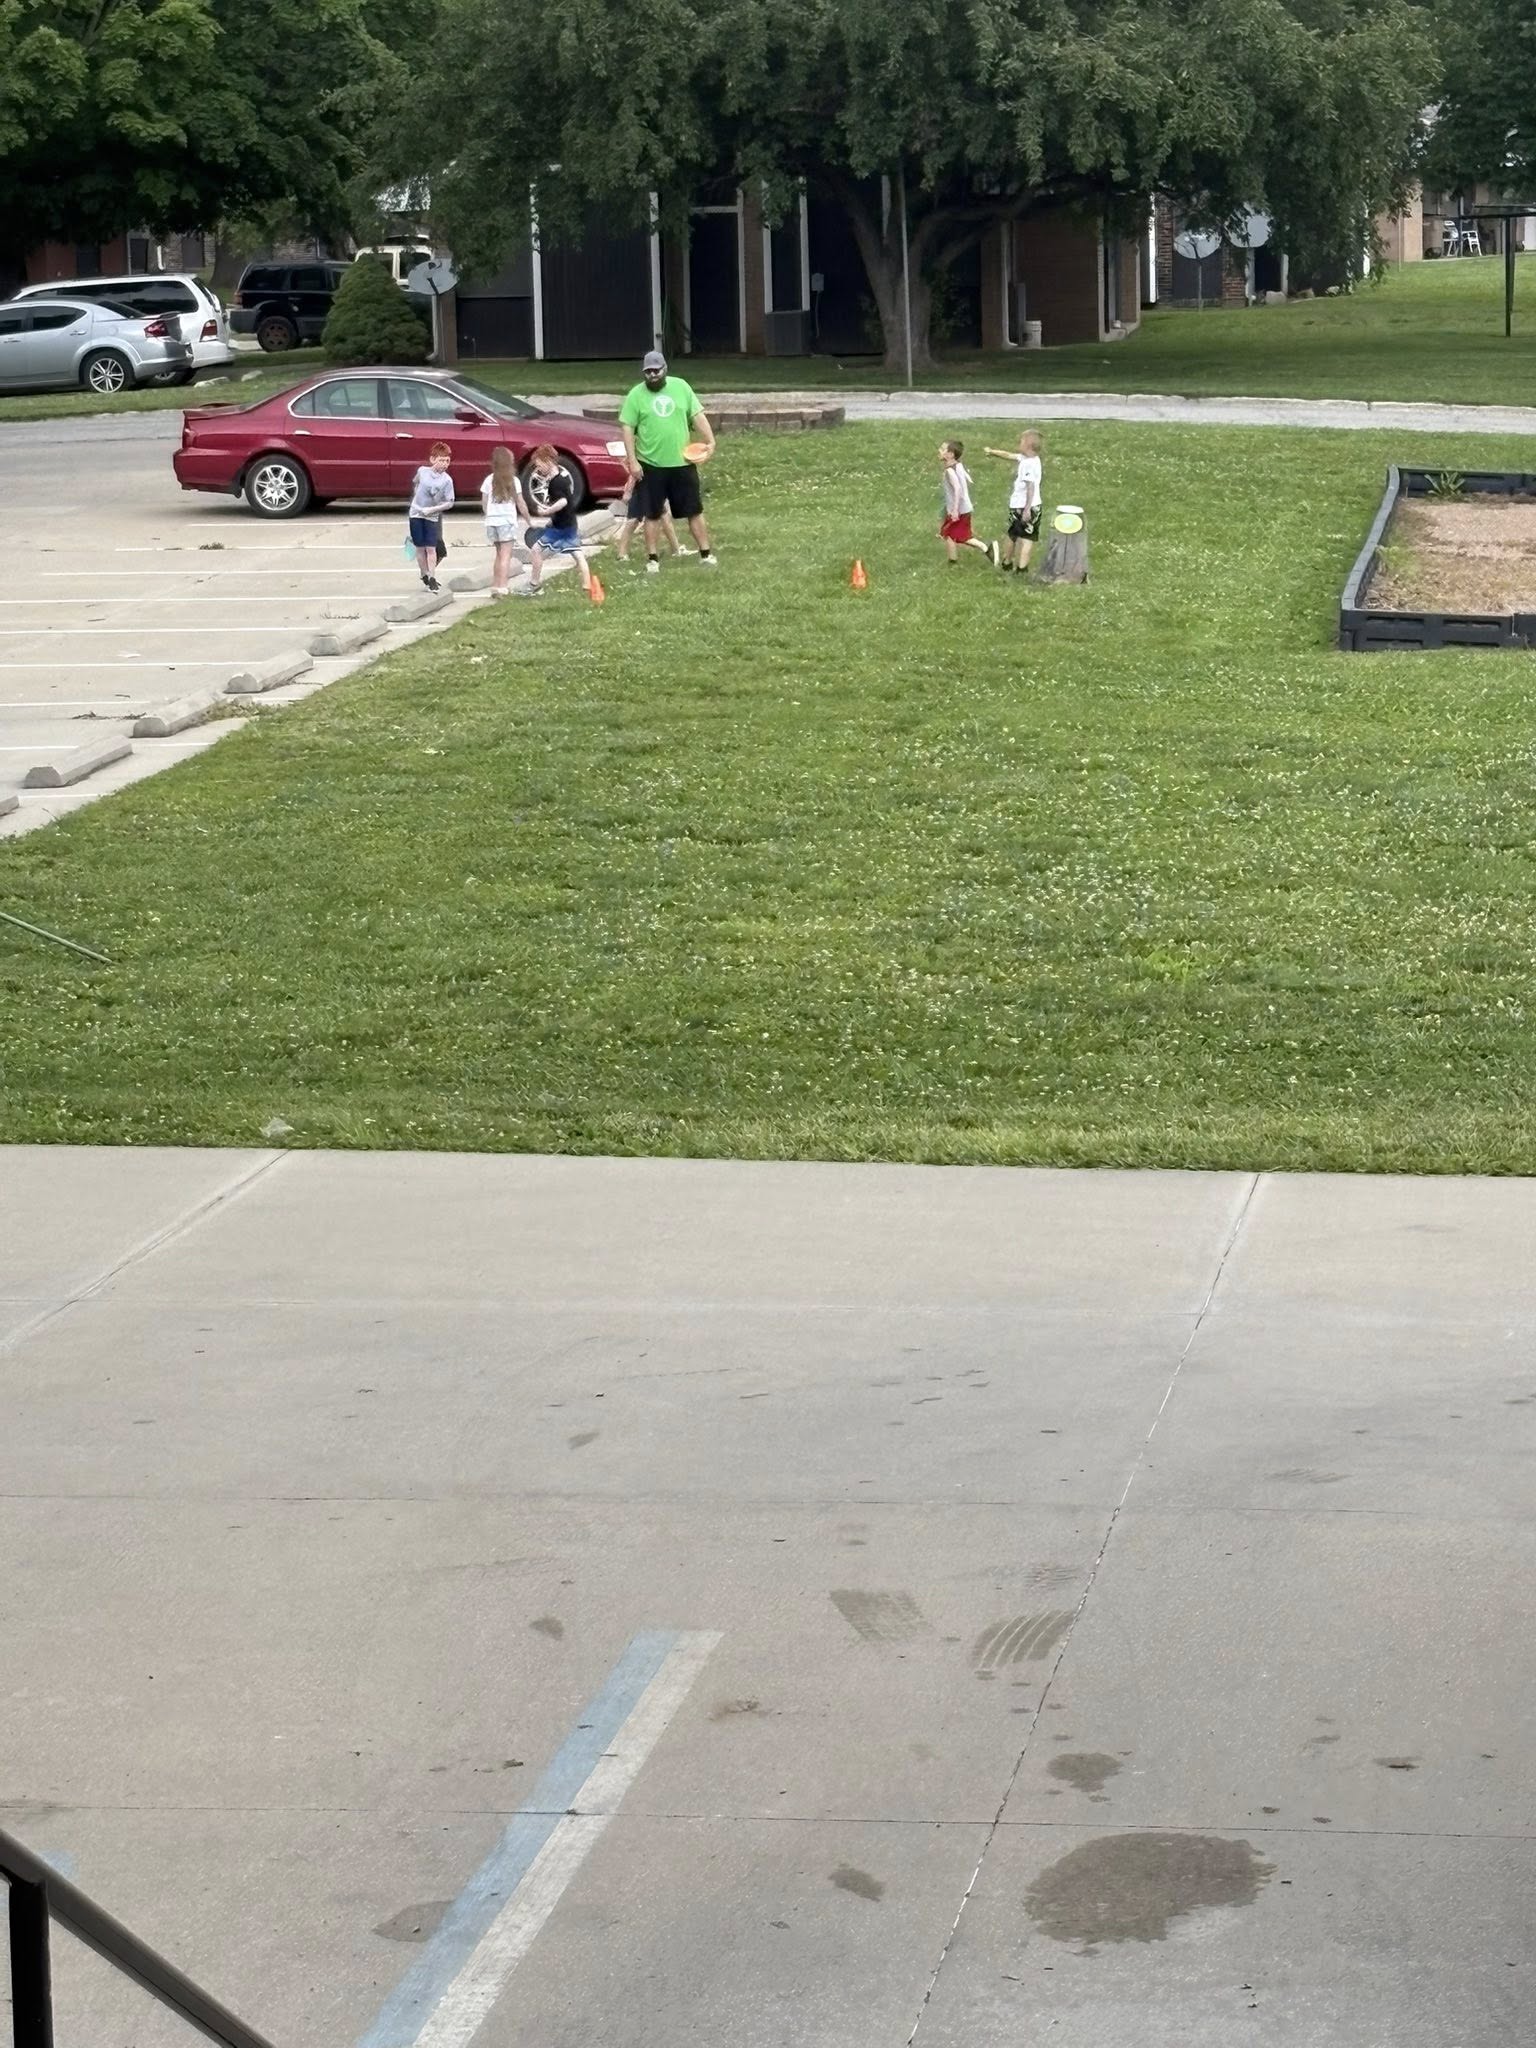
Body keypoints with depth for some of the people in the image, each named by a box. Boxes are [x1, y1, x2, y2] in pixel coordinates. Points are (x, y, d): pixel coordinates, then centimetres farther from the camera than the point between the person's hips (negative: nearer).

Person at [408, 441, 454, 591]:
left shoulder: (447, 480, -12)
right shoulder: (422, 471, -6)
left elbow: (449, 502, -10)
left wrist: (432, 509, -17)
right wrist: (416, 498, 10)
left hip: (432, 516, -1)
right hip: (416, 514, 2)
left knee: (431, 548, -5)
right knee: (420, 548, 5)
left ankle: (432, 579, -1)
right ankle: (424, 575, 17)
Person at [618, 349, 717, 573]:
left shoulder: (681, 387, 3)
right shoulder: (636, 395, -3)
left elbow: (698, 416, 5)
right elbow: (628, 429, -3)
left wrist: (710, 441, -8)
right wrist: (632, 461, -10)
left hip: (682, 462, 2)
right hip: (650, 466, -2)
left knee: (695, 511, 6)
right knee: (652, 514, 4)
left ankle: (706, 554, 15)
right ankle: (652, 559, 13)